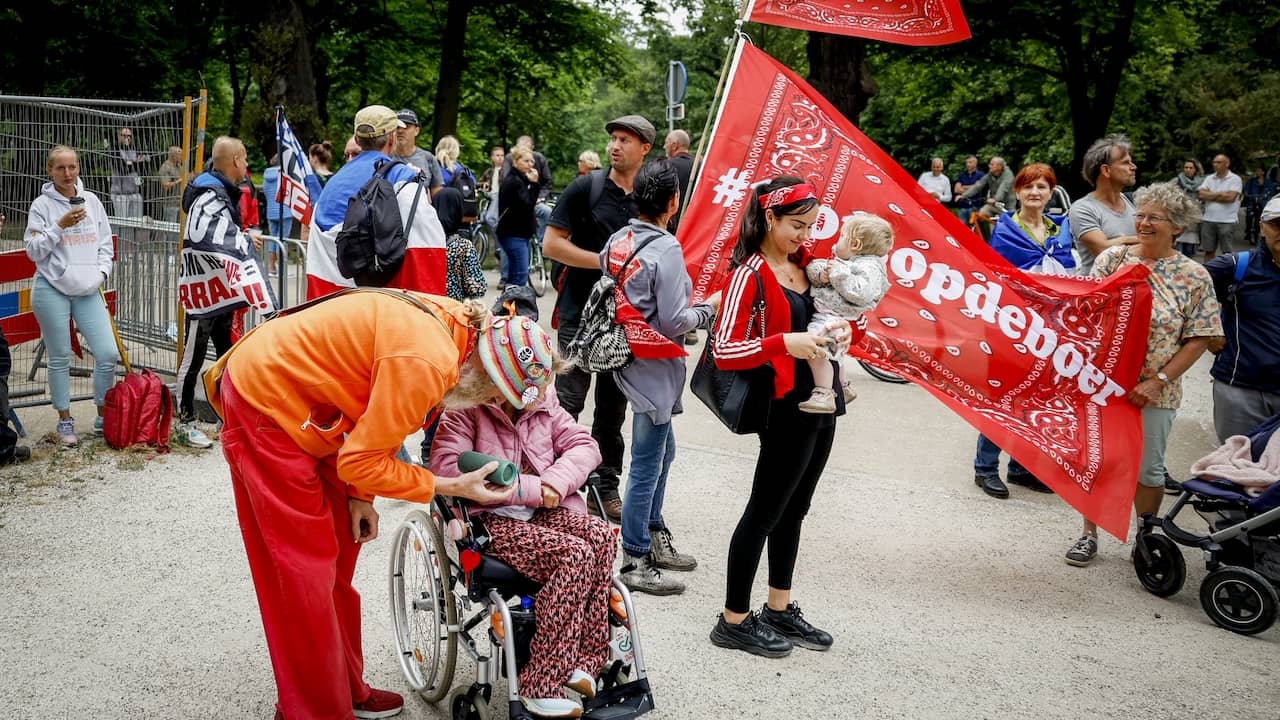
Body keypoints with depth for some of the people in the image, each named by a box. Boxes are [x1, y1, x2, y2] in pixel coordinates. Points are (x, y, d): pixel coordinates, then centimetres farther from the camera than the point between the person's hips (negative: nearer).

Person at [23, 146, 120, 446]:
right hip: (52, 290, -3)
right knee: (60, 359, 5)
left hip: (88, 291, 3)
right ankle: (65, 421, 19)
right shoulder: (42, 205, -3)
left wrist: (101, 272, 0)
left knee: (108, 354, -2)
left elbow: (106, 243, 14)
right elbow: (34, 251, -6)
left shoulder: (92, 201, 8)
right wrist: (60, 226, -16)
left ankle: (103, 417, 15)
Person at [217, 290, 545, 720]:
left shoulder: (445, 323, -3)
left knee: (338, 553, 14)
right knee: (306, 567, -3)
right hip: (265, 406, -9)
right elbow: (361, 460, -23)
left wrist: (359, 496, 2)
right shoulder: (427, 362, -30)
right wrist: (453, 487, -16)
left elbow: (374, 419, 6)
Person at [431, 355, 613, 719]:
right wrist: (526, 488, -22)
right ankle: (541, 686, -26)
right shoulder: (466, 412, -8)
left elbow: (584, 445, 8)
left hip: (543, 511, 6)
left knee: (601, 536, -26)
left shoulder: (545, 406, 11)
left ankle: (582, 663, -22)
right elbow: (445, 467, -22)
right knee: (575, 555, -30)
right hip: (492, 521, -6)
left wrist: (557, 479, -16)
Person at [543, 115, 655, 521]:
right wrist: (605, 261, -13)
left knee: (614, 407, 10)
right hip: (580, 314, -4)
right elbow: (551, 245, -8)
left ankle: (605, 487, 20)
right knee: (568, 401, -4)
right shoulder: (586, 188, -4)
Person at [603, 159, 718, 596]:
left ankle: (655, 538, 36)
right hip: (654, 366, -9)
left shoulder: (617, 241, 5)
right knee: (647, 465, -1)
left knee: (662, 450, 23)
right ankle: (636, 564, 8)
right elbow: (674, 322, -19)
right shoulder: (665, 250, -19)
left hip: (627, 355, 9)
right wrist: (710, 308, -2)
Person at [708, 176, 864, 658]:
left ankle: (779, 610, 31)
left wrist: (848, 330, -5)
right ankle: (734, 621, 14)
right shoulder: (750, 275, -13)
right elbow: (723, 351, -21)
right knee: (765, 513, 1)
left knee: (794, 510, 17)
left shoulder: (807, 264, 8)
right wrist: (784, 343, -31)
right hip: (788, 409, -8)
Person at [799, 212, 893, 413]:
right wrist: (821, 274, -10)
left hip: (833, 319, -11)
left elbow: (860, 294, -30)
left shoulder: (869, 268, -14)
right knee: (833, 351, 31)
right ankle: (843, 387, 51)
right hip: (821, 315, 11)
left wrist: (838, 272, -22)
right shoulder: (843, 262, 16)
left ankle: (824, 395, -29)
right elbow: (812, 267, 13)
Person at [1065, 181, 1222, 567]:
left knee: (1148, 468, 9)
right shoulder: (1112, 258, 0)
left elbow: (1198, 340, -5)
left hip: (1153, 390, -1)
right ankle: (1089, 535, 23)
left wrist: (1158, 381, -13)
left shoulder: (1195, 276, -4)